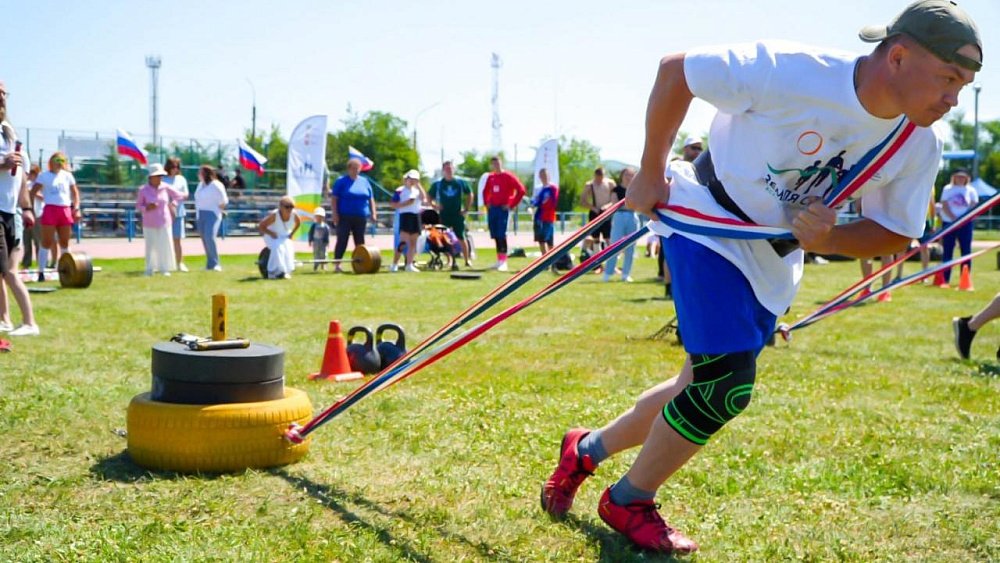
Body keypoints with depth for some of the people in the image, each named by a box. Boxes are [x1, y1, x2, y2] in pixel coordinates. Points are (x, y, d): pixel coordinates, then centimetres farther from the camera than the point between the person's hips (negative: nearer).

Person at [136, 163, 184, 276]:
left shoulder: (165, 187, -1)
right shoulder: (143, 190, -6)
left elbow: (179, 196, 11)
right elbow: (138, 206, 0)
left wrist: (172, 204, -2)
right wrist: (147, 208, -17)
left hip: (164, 222, 1)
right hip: (149, 223, -1)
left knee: (165, 245, -1)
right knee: (150, 246, 0)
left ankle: (164, 269, 8)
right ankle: (149, 269, 9)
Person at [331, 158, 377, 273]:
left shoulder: (364, 181, 13)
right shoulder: (341, 181, 1)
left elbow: (371, 199, 16)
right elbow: (334, 198, -4)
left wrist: (373, 213, 7)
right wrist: (334, 213, -13)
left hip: (361, 217, 4)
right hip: (345, 216, -4)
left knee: (360, 242, 6)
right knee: (342, 241, -6)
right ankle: (337, 264, -4)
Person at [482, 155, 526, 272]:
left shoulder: (508, 176, -5)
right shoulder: (490, 177, 12)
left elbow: (521, 190, -9)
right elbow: (485, 191, 28)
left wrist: (512, 205, -10)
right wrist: (487, 203, 13)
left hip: (503, 209, -6)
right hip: (492, 209, 6)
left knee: (501, 235, -13)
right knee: (495, 236, 7)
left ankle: (503, 261, -14)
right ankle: (499, 260, 14)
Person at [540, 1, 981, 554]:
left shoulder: (919, 148, -11)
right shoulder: (790, 71, -29)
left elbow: (896, 234, 1)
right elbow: (675, 71, -18)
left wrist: (826, 240, -20)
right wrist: (650, 174, -12)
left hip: (775, 262, 7)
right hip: (709, 225, -7)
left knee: (705, 386, 10)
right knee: (726, 387, -16)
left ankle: (586, 449, 33)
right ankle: (628, 502, 7)